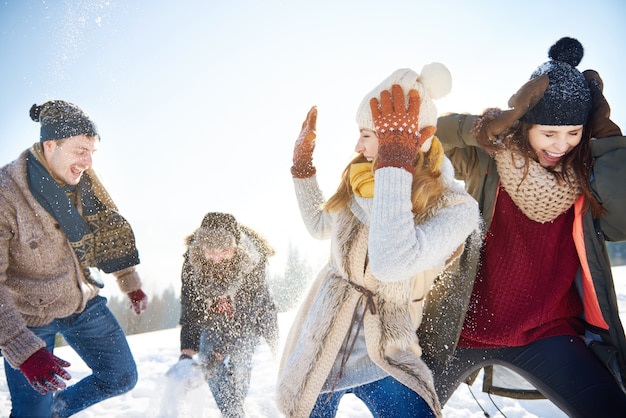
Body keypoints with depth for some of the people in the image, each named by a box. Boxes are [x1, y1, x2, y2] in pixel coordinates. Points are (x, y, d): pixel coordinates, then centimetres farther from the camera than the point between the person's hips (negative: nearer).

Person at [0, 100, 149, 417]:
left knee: (122, 378, 10)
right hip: (30, 316, -5)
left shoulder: (84, 181, -10)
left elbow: (109, 232, 6)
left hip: (83, 303, 5)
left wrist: (131, 284, 15)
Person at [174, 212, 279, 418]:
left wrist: (218, 353, -33)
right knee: (216, 376, -9)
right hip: (214, 326, 2)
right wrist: (187, 354, -28)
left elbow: (245, 317, -29)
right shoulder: (192, 263, -24)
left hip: (251, 324, -2)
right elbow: (190, 313, -19)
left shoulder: (254, 263, -33)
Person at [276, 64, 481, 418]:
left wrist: (395, 161, -36)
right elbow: (319, 225, 18)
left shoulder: (454, 208, -19)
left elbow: (391, 263, -39)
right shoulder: (358, 185, -4)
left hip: (384, 358, -4)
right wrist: (302, 162, 9)